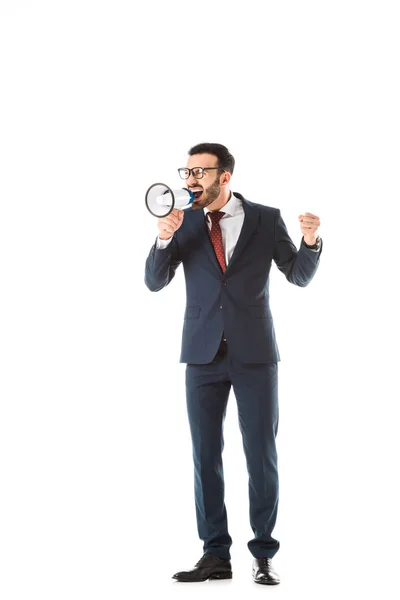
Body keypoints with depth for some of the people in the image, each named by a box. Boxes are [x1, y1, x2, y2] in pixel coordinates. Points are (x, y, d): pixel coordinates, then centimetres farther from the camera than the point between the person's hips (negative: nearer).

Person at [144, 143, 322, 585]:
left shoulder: (265, 219, 0)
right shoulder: (184, 222, 3)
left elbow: (300, 276, 3)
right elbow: (155, 283, -3)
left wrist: (310, 241, -17)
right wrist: (164, 239, -20)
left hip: (254, 353, -2)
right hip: (203, 353, 2)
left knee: (261, 455, 0)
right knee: (205, 456, 4)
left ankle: (263, 556, 10)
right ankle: (215, 555, 12)